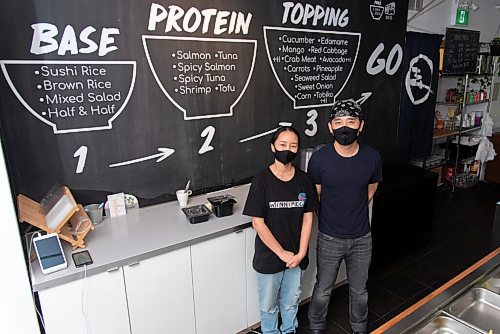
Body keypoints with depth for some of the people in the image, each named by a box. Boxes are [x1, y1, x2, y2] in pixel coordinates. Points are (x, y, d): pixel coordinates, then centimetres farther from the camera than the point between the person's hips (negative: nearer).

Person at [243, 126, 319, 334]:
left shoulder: (303, 179, -6)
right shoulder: (261, 181, -17)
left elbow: (308, 218, -2)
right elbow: (257, 223, -17)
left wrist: (301, 253, -9)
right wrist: (282, 253, -14)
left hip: (296, 255, 3)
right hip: (268, 256, -3)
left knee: (292, 300, 24)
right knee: (269, 304, 18)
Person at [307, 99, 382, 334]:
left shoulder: (372, 158, -11)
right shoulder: (319, 159, -18)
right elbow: (314, 197, -3)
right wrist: (331, 218, 5)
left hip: (362, 238, 2)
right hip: (329, 238, -2)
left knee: (359, 290, 22)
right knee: (323, 289, 18)